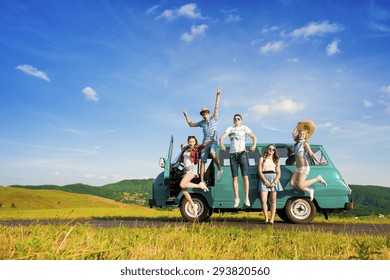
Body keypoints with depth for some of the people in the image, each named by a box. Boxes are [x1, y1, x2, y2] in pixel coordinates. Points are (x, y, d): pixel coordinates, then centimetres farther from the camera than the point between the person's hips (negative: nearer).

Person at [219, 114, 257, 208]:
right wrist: (221, 145, -22)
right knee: (235, 178, 3)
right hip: (232, 154, 2)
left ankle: (247, 198, -2)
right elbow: (222, 137, 0)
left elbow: (254, 137, -3)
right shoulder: (230, 128, 14)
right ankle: (237, 198, 10)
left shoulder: (244, 128, 8)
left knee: (245, 176, -8)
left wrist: (254, 145, -24)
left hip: (242, 153, -2)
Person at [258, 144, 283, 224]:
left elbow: (279, 173, 8)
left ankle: (272, 219, -2)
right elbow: (260, 172, 1)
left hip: (274, 179, 2)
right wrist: (266, 181, -12)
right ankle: (266, 218, -6)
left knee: (273, 200, -2)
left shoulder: (276, 161, 17)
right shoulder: (262, 159, 12)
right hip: (264, 179, -1)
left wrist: (274, 182, -9)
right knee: (263, 200, -12)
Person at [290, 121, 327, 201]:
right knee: (292, 183, -7)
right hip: (298, 168, 7)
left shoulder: (305, 143, -2)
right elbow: (293, 134, 31)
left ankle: (318, 179, 3)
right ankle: (309, 191, 8)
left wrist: (319, 162, -21)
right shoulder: (297, 142, 17)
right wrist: (298, 125, 34)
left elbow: (311, 153, -10)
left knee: (300, 185, -16)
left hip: (304, 167, -7)